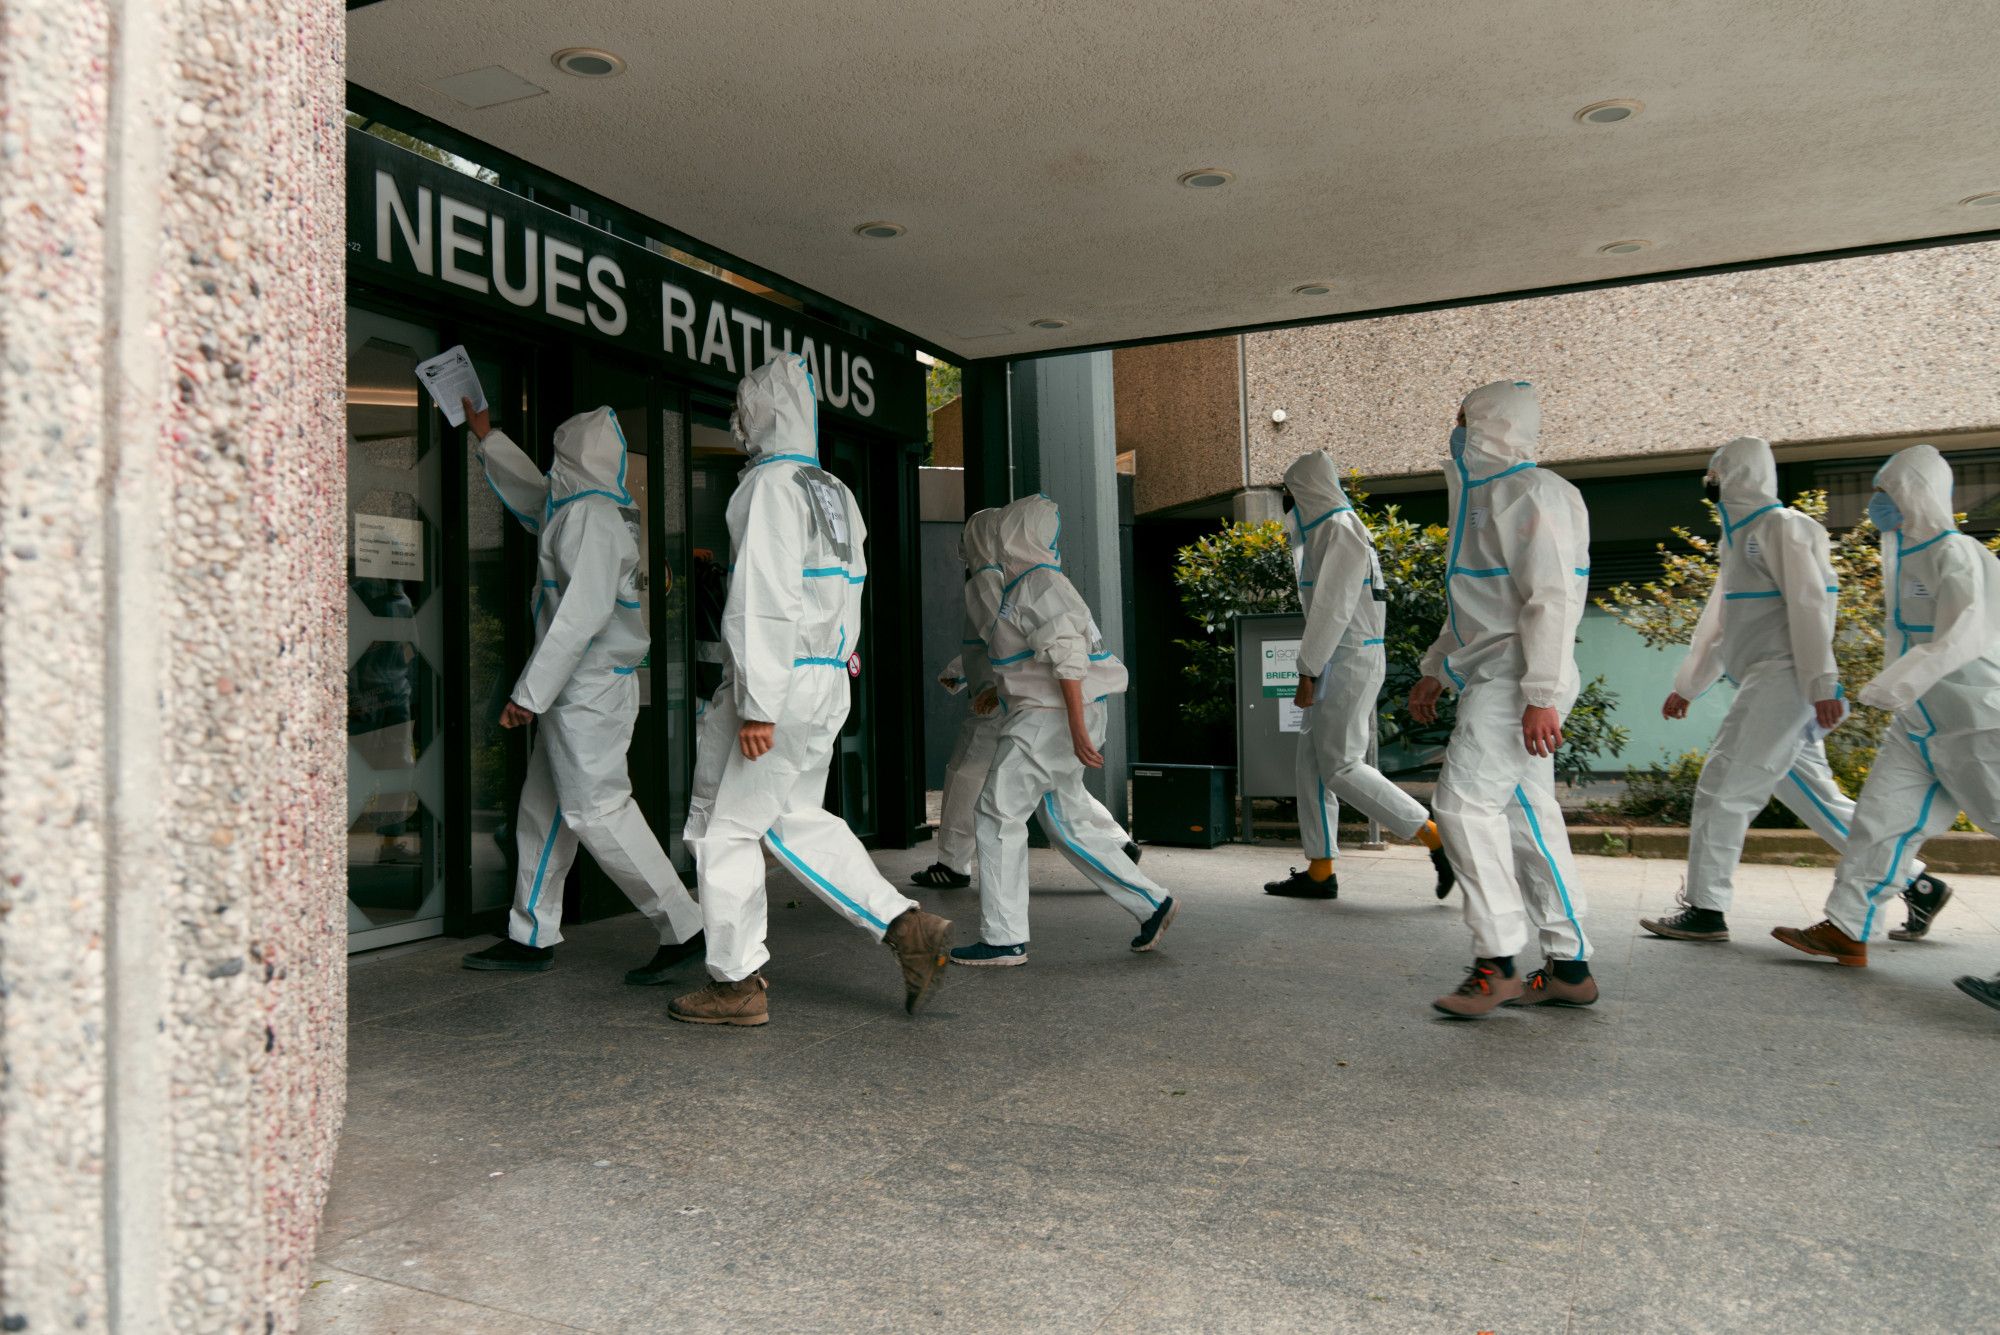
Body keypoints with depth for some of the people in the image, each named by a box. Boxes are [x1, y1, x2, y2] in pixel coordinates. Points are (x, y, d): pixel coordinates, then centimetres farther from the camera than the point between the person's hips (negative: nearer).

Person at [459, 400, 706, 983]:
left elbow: (584, 610, -23)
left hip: (590, 687, -10)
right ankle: (531, 938, 22)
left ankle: (684, 929, -8)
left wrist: (531, 690, -22)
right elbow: (530, 493, 40)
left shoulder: (591, 514, -15)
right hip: (577, 689, 10)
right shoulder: (574, 508, 17)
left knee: (595, 810, -12)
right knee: (541, 809, 14)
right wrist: (487, 435, 49)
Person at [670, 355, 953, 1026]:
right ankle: (906, 926, 13)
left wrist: (758, 706, -22)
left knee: (726, 827, 2)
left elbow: (767, 601, -20)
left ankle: (737, 983, 10)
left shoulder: (773, 484, -12)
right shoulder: (835, 491, 16)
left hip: (782, 685, -9)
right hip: (827, 682, 9)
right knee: (798, 821, 18)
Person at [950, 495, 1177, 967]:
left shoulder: (1040, 582, -14)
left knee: (999, 814, -4)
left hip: (1051, 717, -10)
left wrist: (1078, 727, -25)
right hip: (1041, 716, 10)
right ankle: (1150, 904, 18)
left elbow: (1067, 658, -22)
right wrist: (998, 687, 32)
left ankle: (1004, 939, 2)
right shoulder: (1025, 583, 16)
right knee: (1068, 821, 13)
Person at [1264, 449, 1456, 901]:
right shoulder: (1323, 529, 17)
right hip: (1336, 659, 10)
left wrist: (1307, 670, -18)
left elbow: (1333, 608, -19)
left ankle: (1439, 840, -5)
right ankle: (1319, 872, 13)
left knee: (1340, 768, -10)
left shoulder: (1341, 529, -13)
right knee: (1312, 762, 9)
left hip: (1350, 659, -10)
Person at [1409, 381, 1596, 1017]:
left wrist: (1541, 696, -25)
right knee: (1525, 816, 9)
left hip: (1516, 680, -10)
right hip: (1489, 679, 10)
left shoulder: (1533, 494, -11)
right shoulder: (1485, 497, 21)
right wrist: (1435, 671, 28)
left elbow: (1553, 599, -20)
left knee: (1465, 801, -15)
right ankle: (1569, 968, 14)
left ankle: (1497, 964, -9)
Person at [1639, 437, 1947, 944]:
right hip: (1764, 683, 10)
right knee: (1815, 798, 11)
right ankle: (1918, 886, 19)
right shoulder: (1739, 537, 23)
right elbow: (1718, 624, 27)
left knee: (1724, 787, -10)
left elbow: (1809, 606, -15)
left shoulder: (1781, 526, -6)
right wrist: (1685, 687, 27)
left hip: (1783, 679, -10)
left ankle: (1705, 910, -6)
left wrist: (1821, 684, -21)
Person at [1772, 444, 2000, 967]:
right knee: (1881, 818, 2)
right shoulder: (1902, 556, 11)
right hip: (1917, 726, 8)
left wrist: (1898, 683, -40)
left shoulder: (1957, 555, -16)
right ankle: (1846, 930, 3)